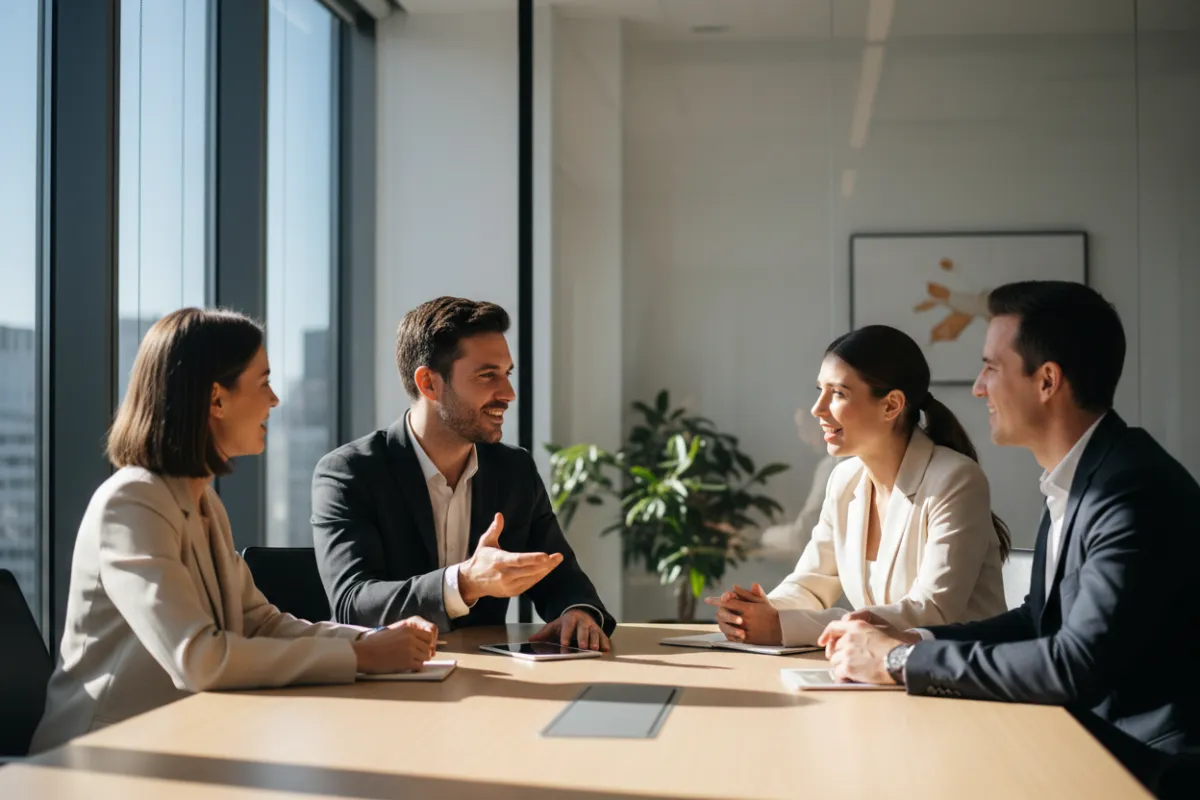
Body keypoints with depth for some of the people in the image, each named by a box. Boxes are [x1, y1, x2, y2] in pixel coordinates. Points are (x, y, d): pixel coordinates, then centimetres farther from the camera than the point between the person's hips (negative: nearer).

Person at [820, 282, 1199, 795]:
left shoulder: (1136, 490, -21)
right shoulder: (1079, 479, 8)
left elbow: (1076, 665, -26)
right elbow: (1039, 620, 15)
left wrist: (901, 661, -18)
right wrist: (910, 639, 0)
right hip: (1092, 732, 7)